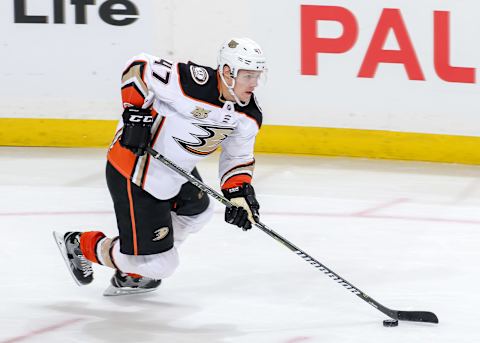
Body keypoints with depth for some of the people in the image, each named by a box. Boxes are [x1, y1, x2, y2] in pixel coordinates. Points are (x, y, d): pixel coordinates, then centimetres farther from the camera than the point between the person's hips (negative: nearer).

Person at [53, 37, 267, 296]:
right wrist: (136, 113, -24)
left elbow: (238, 156, 8)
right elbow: (139, 67, -20)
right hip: (135, 173, -9)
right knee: (158, 265, -5)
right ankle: (79, 245, 18)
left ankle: (131, 275, 41)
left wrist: (239, 192, -8)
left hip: (176, 169, 9)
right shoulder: (192, 83, -30)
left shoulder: (249, 118, -5)